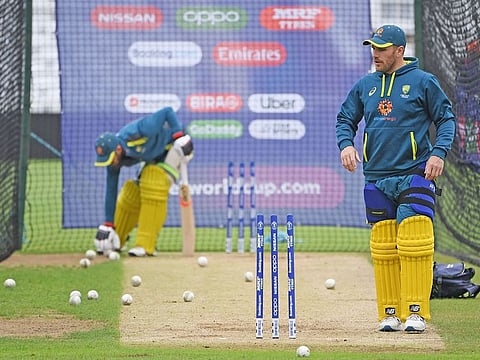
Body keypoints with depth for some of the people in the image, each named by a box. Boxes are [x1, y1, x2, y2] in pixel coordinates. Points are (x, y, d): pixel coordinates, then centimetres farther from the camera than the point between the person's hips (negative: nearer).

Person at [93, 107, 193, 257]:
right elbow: (111, 190, -10)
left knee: (154, 187, -23)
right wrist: (108, 224, -10)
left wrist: (178, 135, -31)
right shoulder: (113, 157, -18)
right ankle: (115, 241, 16)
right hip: (153, 157, 6)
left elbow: (168, 112, -28)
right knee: (131, 193, -2)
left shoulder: (137, 133, -39)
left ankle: (146, 245, -22)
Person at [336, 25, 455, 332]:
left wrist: (439, 152, -13)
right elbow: (345, 119, 18)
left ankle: (416, 312, -8)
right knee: (383, 248, 4)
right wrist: (346, 143, -3)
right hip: (376, 180, 4)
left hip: (414, 177, -4)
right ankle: (390, 314, 9)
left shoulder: (423, 82, 1)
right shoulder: (365, 85, 13)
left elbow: (446, 119, 2)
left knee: (414, 244, -11)